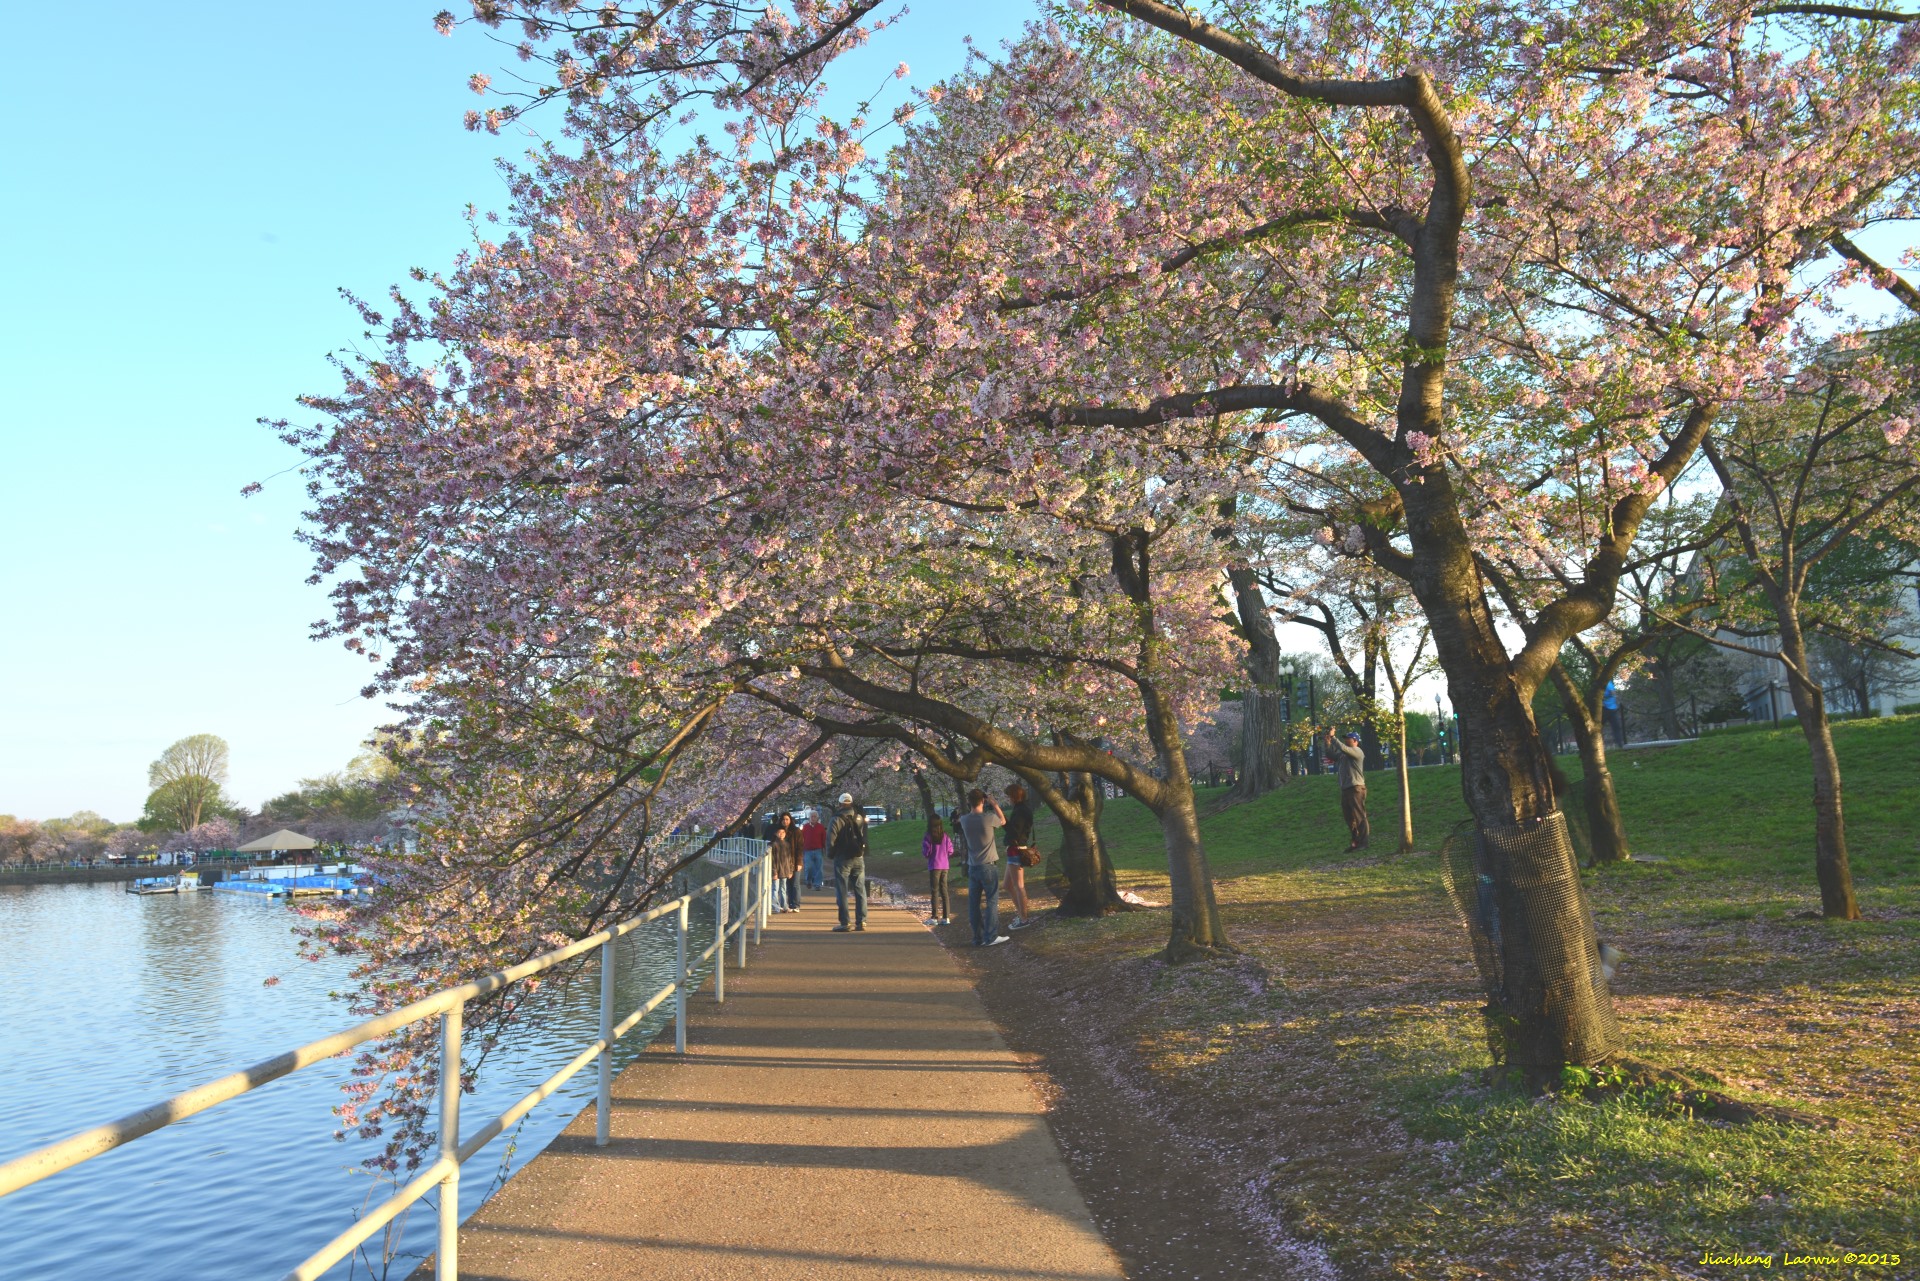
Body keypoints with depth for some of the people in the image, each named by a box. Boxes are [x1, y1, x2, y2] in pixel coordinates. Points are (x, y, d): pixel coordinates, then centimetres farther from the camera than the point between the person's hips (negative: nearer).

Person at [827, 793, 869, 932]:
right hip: (859, 858, 4)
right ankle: (861, 921, 7)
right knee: (860, 891, 9)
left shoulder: (837, 819, -10)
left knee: (842, 892, 1)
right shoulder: (860, 818, 4)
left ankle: (844, 923, -2)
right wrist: (862, 851, 12)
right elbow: (865, 837, 3)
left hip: (842, 859, -4)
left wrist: (830, 854, 1)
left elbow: (831, 839, -13)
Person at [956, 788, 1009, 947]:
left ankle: (978, 937, 11)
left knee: (974, 903, 8)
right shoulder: (988, 818, -14)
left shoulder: (965, 820, -2)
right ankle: (991, 937, -1)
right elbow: (1003, 821, 7)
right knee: (992, 901, 1)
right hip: (988, 866, -5)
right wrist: (995, 805, 15)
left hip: (972, 867, 5)